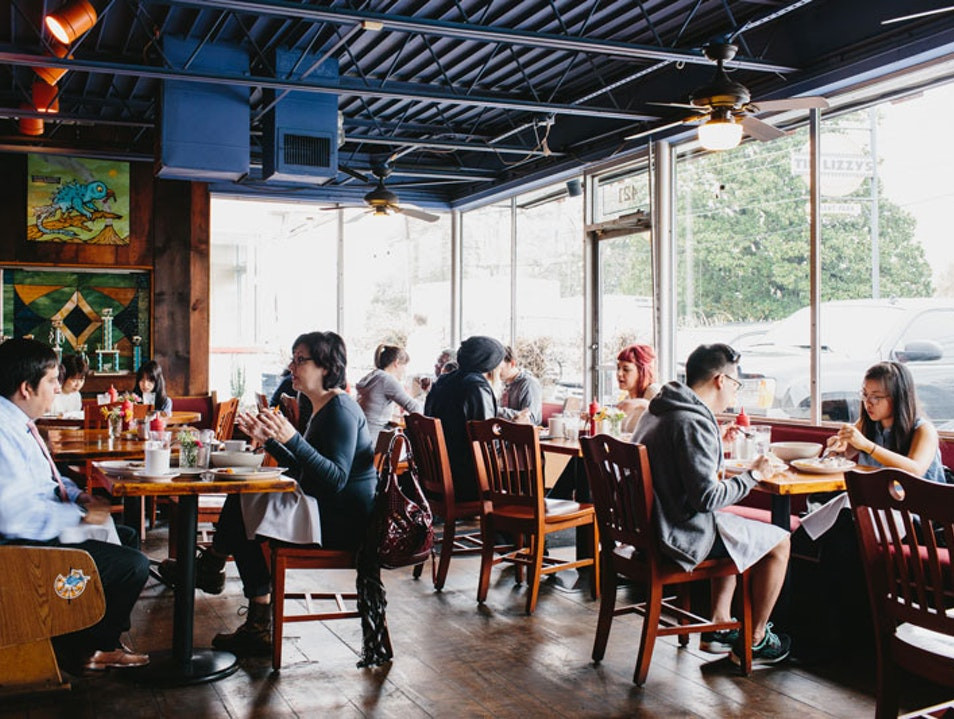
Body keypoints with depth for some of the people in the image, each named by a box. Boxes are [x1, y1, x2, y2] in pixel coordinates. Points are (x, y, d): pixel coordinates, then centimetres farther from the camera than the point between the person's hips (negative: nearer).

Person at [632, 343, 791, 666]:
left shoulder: (657, 411, 7)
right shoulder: (693, 422, -24)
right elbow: (707, 497, -24)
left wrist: (717, 440, 22)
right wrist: (752, 475, -11)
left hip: (651, 524, 10)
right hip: (684, 534, -10)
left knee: (735, 530, 32)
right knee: (779, 541, 6)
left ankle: (719, 627, 31)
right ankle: (755, 640, 19)